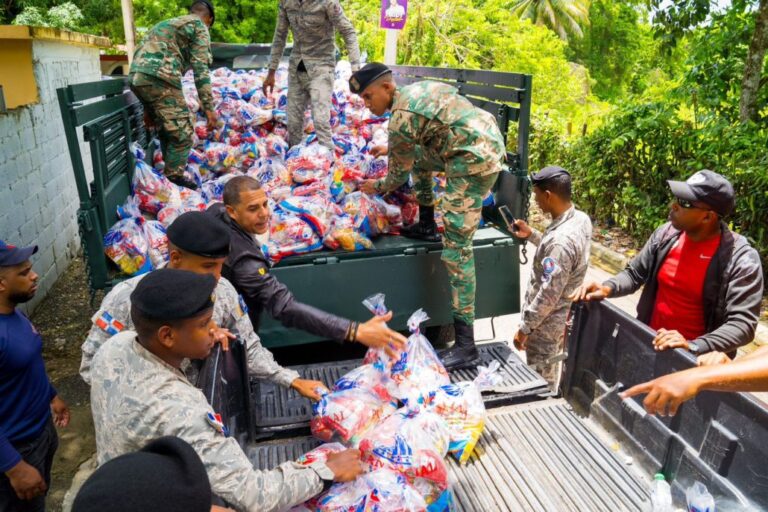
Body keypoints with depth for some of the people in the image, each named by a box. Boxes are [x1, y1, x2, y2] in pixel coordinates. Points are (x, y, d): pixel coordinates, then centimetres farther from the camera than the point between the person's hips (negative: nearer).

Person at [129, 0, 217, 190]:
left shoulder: (167, 23, 35)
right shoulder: (199, 26, 9)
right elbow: (200, 69, -4)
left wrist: (148, 108, 37)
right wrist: (208, 107, -6)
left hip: (137, 77, 9)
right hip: (158, 77, -8)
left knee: (166, 131, 20)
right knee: (182, 133, -1)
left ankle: (169, 176, 27)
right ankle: (174, 179, 0)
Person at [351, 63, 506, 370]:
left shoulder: (401, 118, -13)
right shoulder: (415, 89, 15)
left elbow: (400, 173, -1)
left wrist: (377, 188, 18)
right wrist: (389, 149, 39)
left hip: (474, 162, -10)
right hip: (490, 142, 10)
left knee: (456, 248, -12)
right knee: (417, 154, 28)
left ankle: (465, 345, -11)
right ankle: (427, 226, 33)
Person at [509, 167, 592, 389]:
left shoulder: (561, 239, -32)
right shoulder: (581, 219, -4)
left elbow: (549, 294, -28)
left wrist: (525, 328, -18)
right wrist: (531, 235, 7)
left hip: (546, 324, -9)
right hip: (562, 317, 9)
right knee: (551, 378, 28)